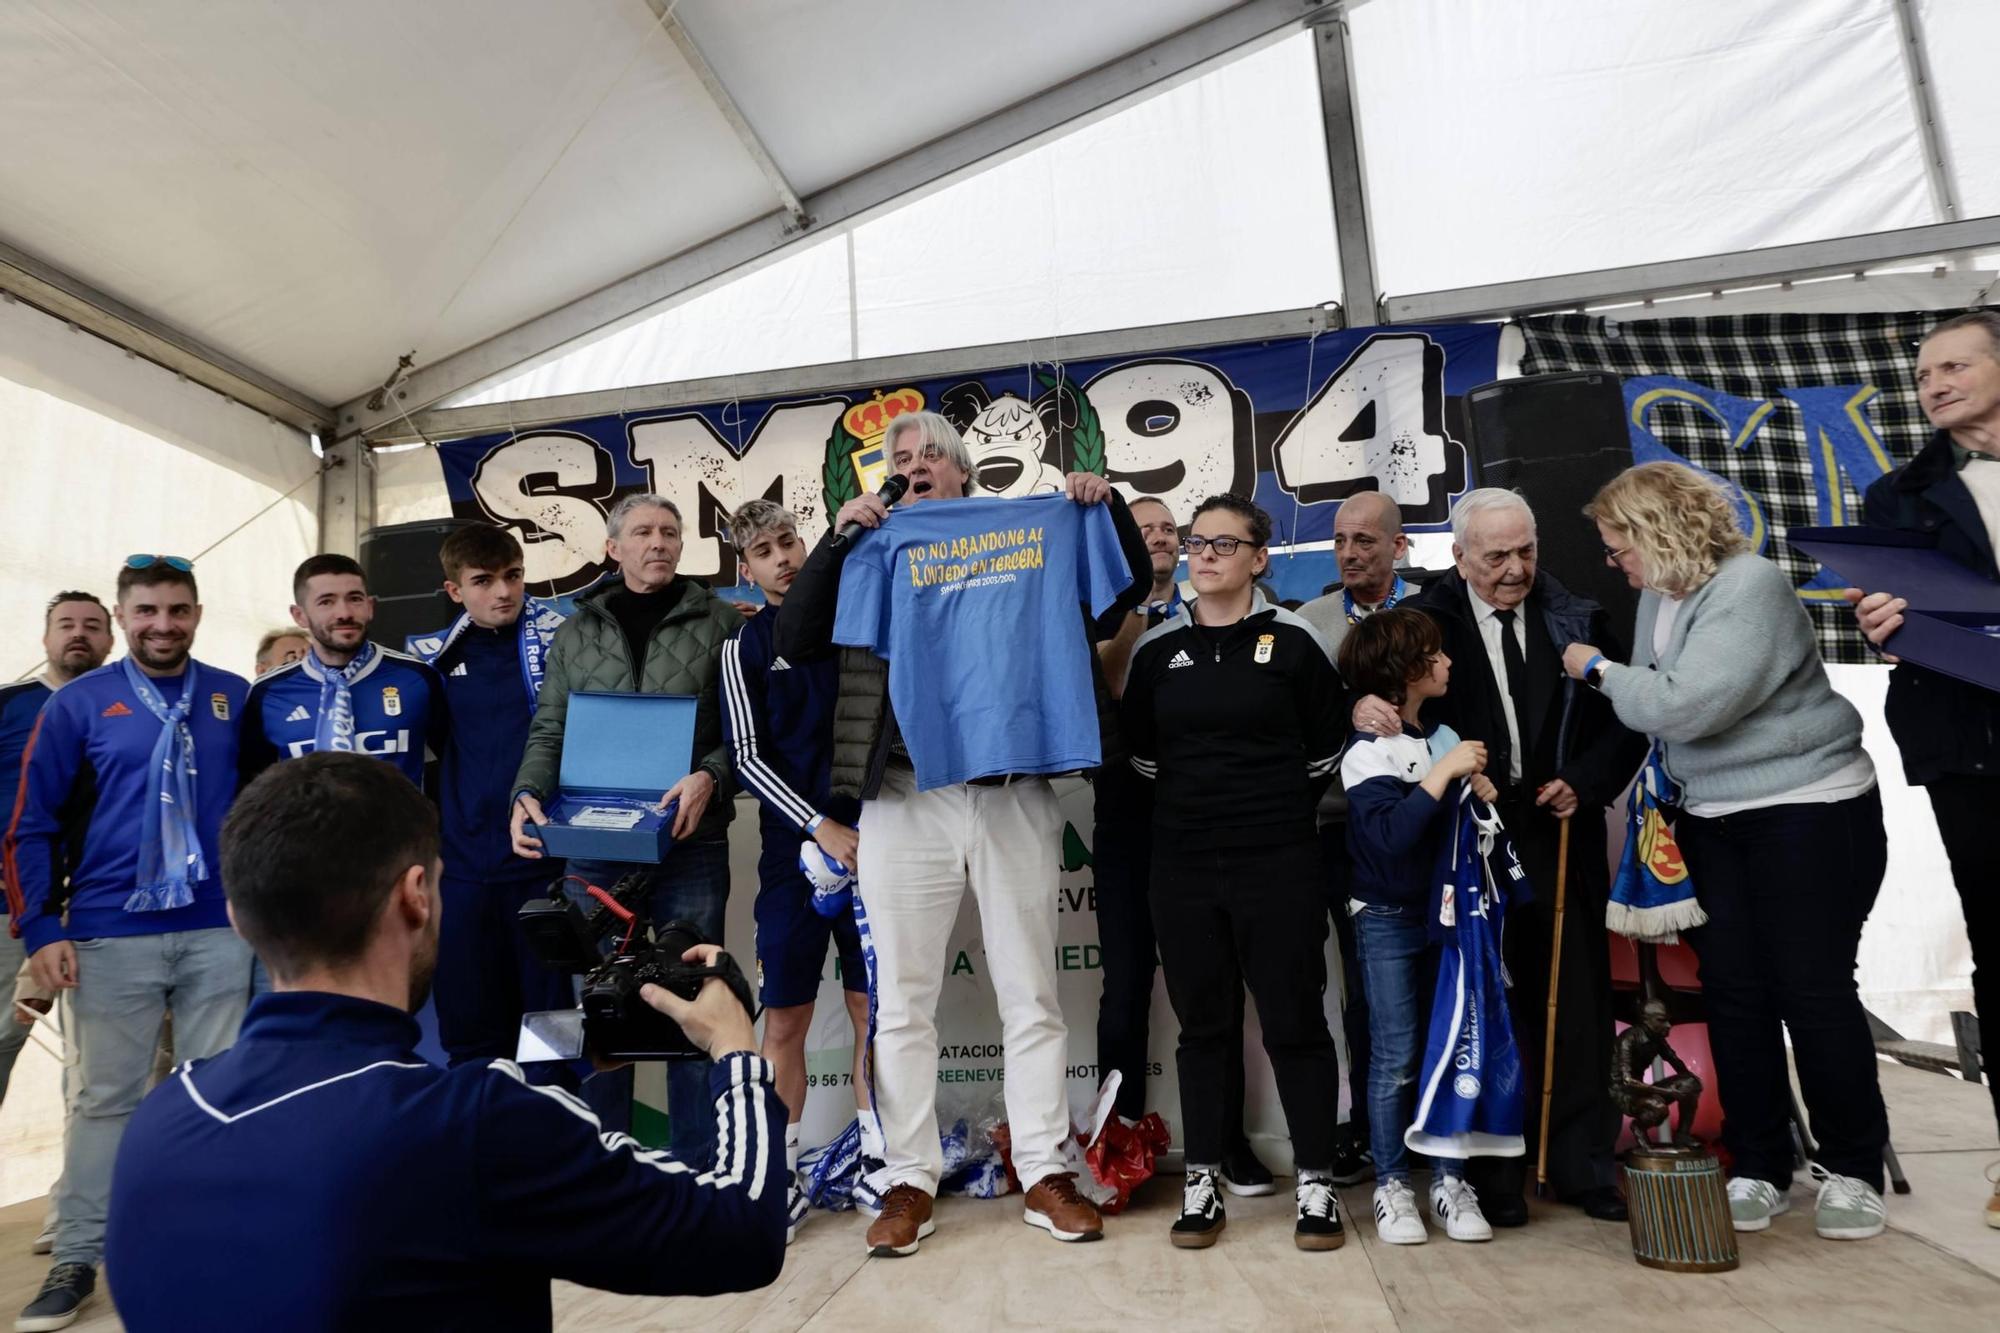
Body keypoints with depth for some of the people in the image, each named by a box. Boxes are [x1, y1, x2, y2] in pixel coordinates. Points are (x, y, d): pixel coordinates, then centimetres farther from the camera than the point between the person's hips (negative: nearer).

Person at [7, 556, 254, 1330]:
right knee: (103, 1098, 8)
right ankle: (78, 1260, 22)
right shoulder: (79, 704, 1)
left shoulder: (236, 699, 5)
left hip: (220, 931, 1)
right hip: (111, 935, -1)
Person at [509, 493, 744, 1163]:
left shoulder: (719, 622, 5)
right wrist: (528, 793, -7)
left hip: (691, 845, -2)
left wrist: (709, 778, -17)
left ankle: (698, 1166, 16)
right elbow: (548, 731, 12)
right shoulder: (575, 632, 14)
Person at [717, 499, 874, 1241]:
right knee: (783, 1019, 2)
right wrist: (822, 828, -12)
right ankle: (782, 1176, 15)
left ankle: (875, 1158, 21)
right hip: (796, 849, -1)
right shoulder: (744, 647, 4)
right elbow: (748, 757, -3)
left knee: (872, 1007, 7)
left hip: (868, 838, 1)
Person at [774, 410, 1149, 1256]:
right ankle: (909, 1181, 18)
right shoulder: (872, 561, 11)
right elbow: (796, 642, 0)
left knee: (1032, 997, 7)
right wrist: (837, 537, -8)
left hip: (1016, 800, 0)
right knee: (903, 1001, 6)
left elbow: (1129, 588, 13)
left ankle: (1046, 1174, 18)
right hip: (905, 804, 0)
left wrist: (1108, 505, -2)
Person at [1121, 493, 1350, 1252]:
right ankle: (1202, 1183, 20)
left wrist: (1278, 808, 11)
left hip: (1280, 863, -2)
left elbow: (1328, 745, 7)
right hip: (1183, 865, 2)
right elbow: (1140, 749, 15)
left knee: (1295, 1020, 3)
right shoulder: (1158, 649, 6)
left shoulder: (1294, 641, -1)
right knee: (1202, 1024, 9)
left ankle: (1316, 1184, 17)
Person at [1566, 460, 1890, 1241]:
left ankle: (1853, 1170, 18)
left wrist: (1598, 671, -15)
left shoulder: (1749, 587, -19)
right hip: (1710, 820, 7)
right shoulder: (1658, 596, 3)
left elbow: (1686, 707, -27)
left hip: (1809, 810, -7)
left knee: (1813, 990, 0)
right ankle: (1758, 1169, 18)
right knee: (1733, 993, 7)